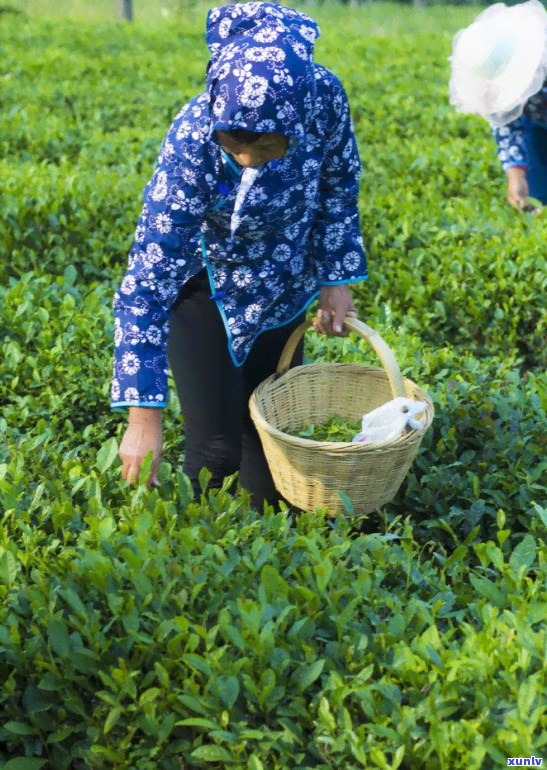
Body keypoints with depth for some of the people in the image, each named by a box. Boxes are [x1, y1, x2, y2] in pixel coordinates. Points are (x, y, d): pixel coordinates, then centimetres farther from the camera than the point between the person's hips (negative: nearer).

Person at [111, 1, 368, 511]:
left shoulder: (323, 96, -27)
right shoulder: (191, 143, -36)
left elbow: (338, 186, -3)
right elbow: (146, 285, -33)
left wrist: (336, 279, -3)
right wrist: (143, 414, -34)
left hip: (281, 288, 4)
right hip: (201, 284, -4)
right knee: (217, 447, -7)